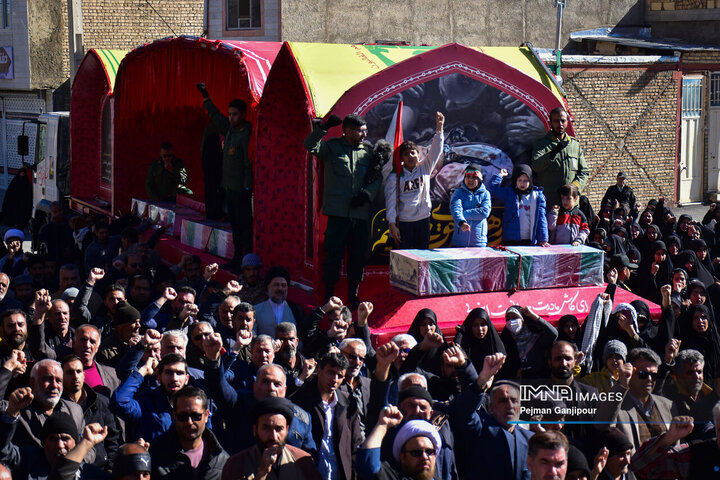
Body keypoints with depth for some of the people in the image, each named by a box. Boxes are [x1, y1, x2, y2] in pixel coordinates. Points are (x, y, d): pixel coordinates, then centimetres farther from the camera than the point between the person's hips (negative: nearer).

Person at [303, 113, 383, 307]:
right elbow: (310, 145, -11)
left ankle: (353, 296, 20)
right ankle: (329, 296, 9)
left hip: (361, 213, 4)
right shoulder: (332, 147, 3)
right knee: (333, 255, -2)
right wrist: (325, 127, -21)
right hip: (338, 212, -4)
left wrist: (367, 193, -3)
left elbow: (377, 177, 14)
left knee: (358, 257, 7)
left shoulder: (368, 151, 13)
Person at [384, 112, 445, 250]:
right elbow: (391, 201, -4)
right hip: (404, 222, -3)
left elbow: (435, 150, -4)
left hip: (423, 219, 3)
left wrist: (439, 127, -15)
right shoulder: (395, 176, -3)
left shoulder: (425, 169, 5)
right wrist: (392, 225, -10)